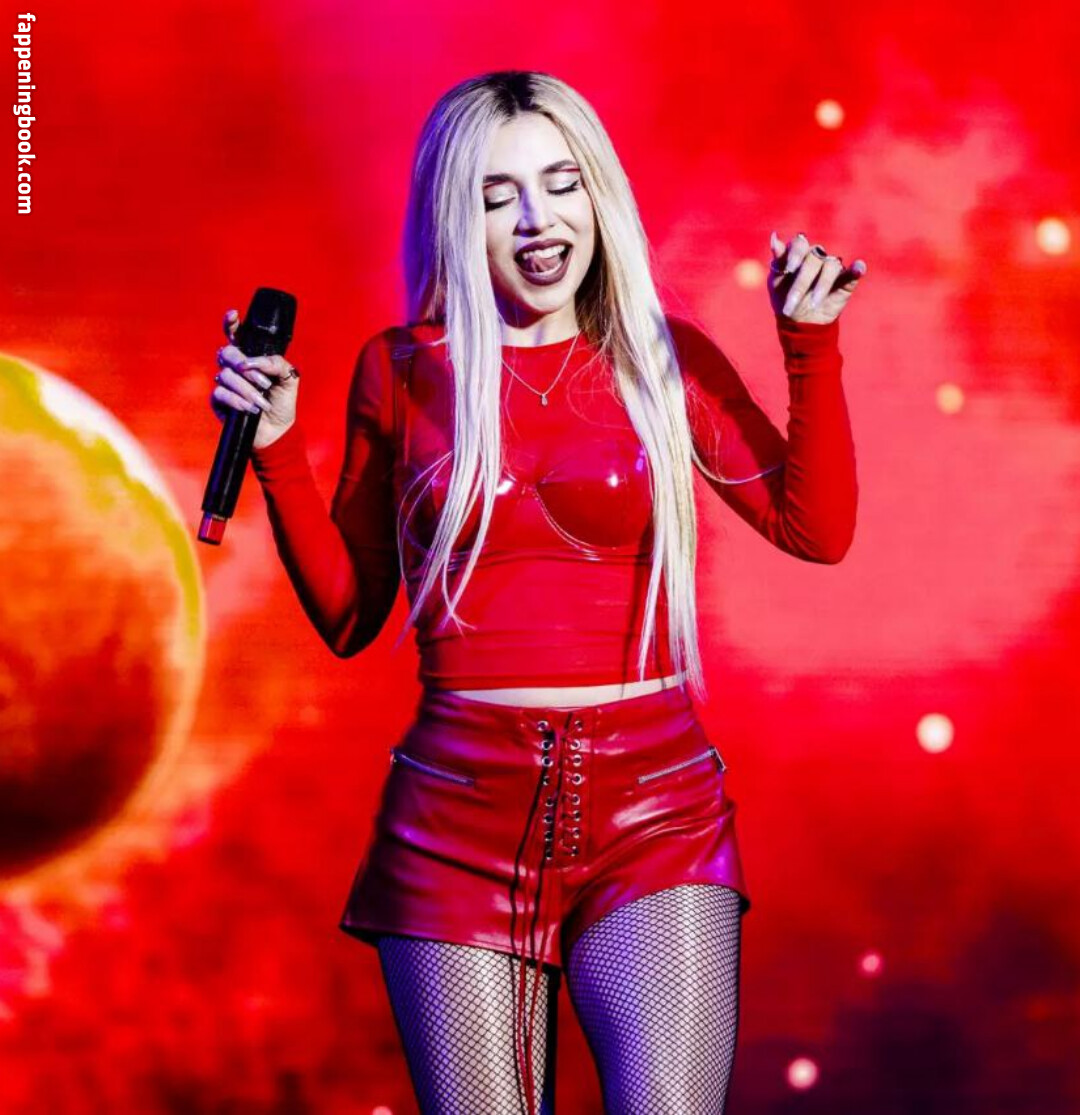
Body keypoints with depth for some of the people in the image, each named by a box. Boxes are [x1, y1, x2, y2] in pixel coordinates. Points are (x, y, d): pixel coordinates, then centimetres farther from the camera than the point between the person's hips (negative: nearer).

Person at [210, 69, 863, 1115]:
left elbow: (817, 527, 6)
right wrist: (275, 450, 0)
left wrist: (812, 346, -1)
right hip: (459, 810, 1)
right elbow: (348, 616, 10)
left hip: (653, 805, 0)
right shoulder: (402, 372, 5)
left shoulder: (663, 358, 6)